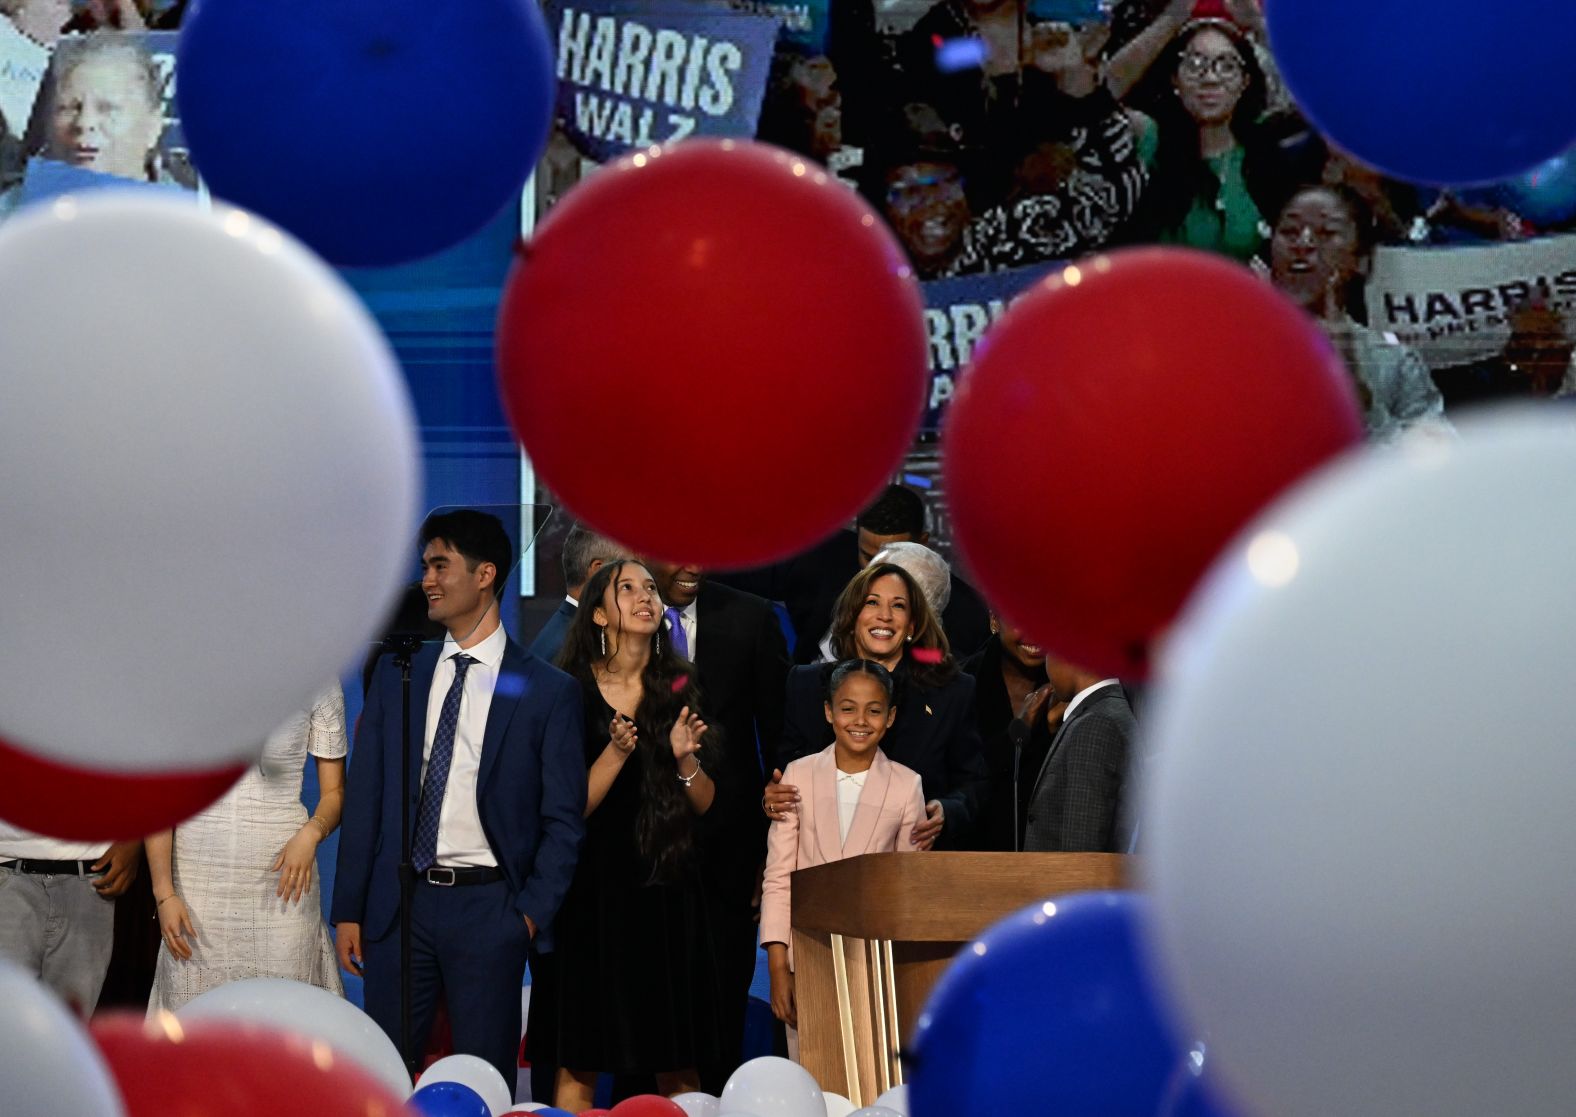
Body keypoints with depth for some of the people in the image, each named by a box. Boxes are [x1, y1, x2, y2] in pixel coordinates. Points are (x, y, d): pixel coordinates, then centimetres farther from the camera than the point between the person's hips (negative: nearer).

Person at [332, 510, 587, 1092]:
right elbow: (364, 798, 8)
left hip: (489, 908, -3)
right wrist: (348, 911, 4)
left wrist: (533, 912, -9)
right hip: (399, 903, 3)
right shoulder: (396, 673, 8)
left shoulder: (549, 690, -1)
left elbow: (563, 820, 0)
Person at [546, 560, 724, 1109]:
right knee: (579, 1063, -3)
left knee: (678, 1066, 2)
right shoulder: (571, 692, -1)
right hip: (594, 893, -3)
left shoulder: (681, 689, 8)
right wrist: (616, 752, -20)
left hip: (668, 892, 3)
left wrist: (684, 757, -13)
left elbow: (707, 804, 6)